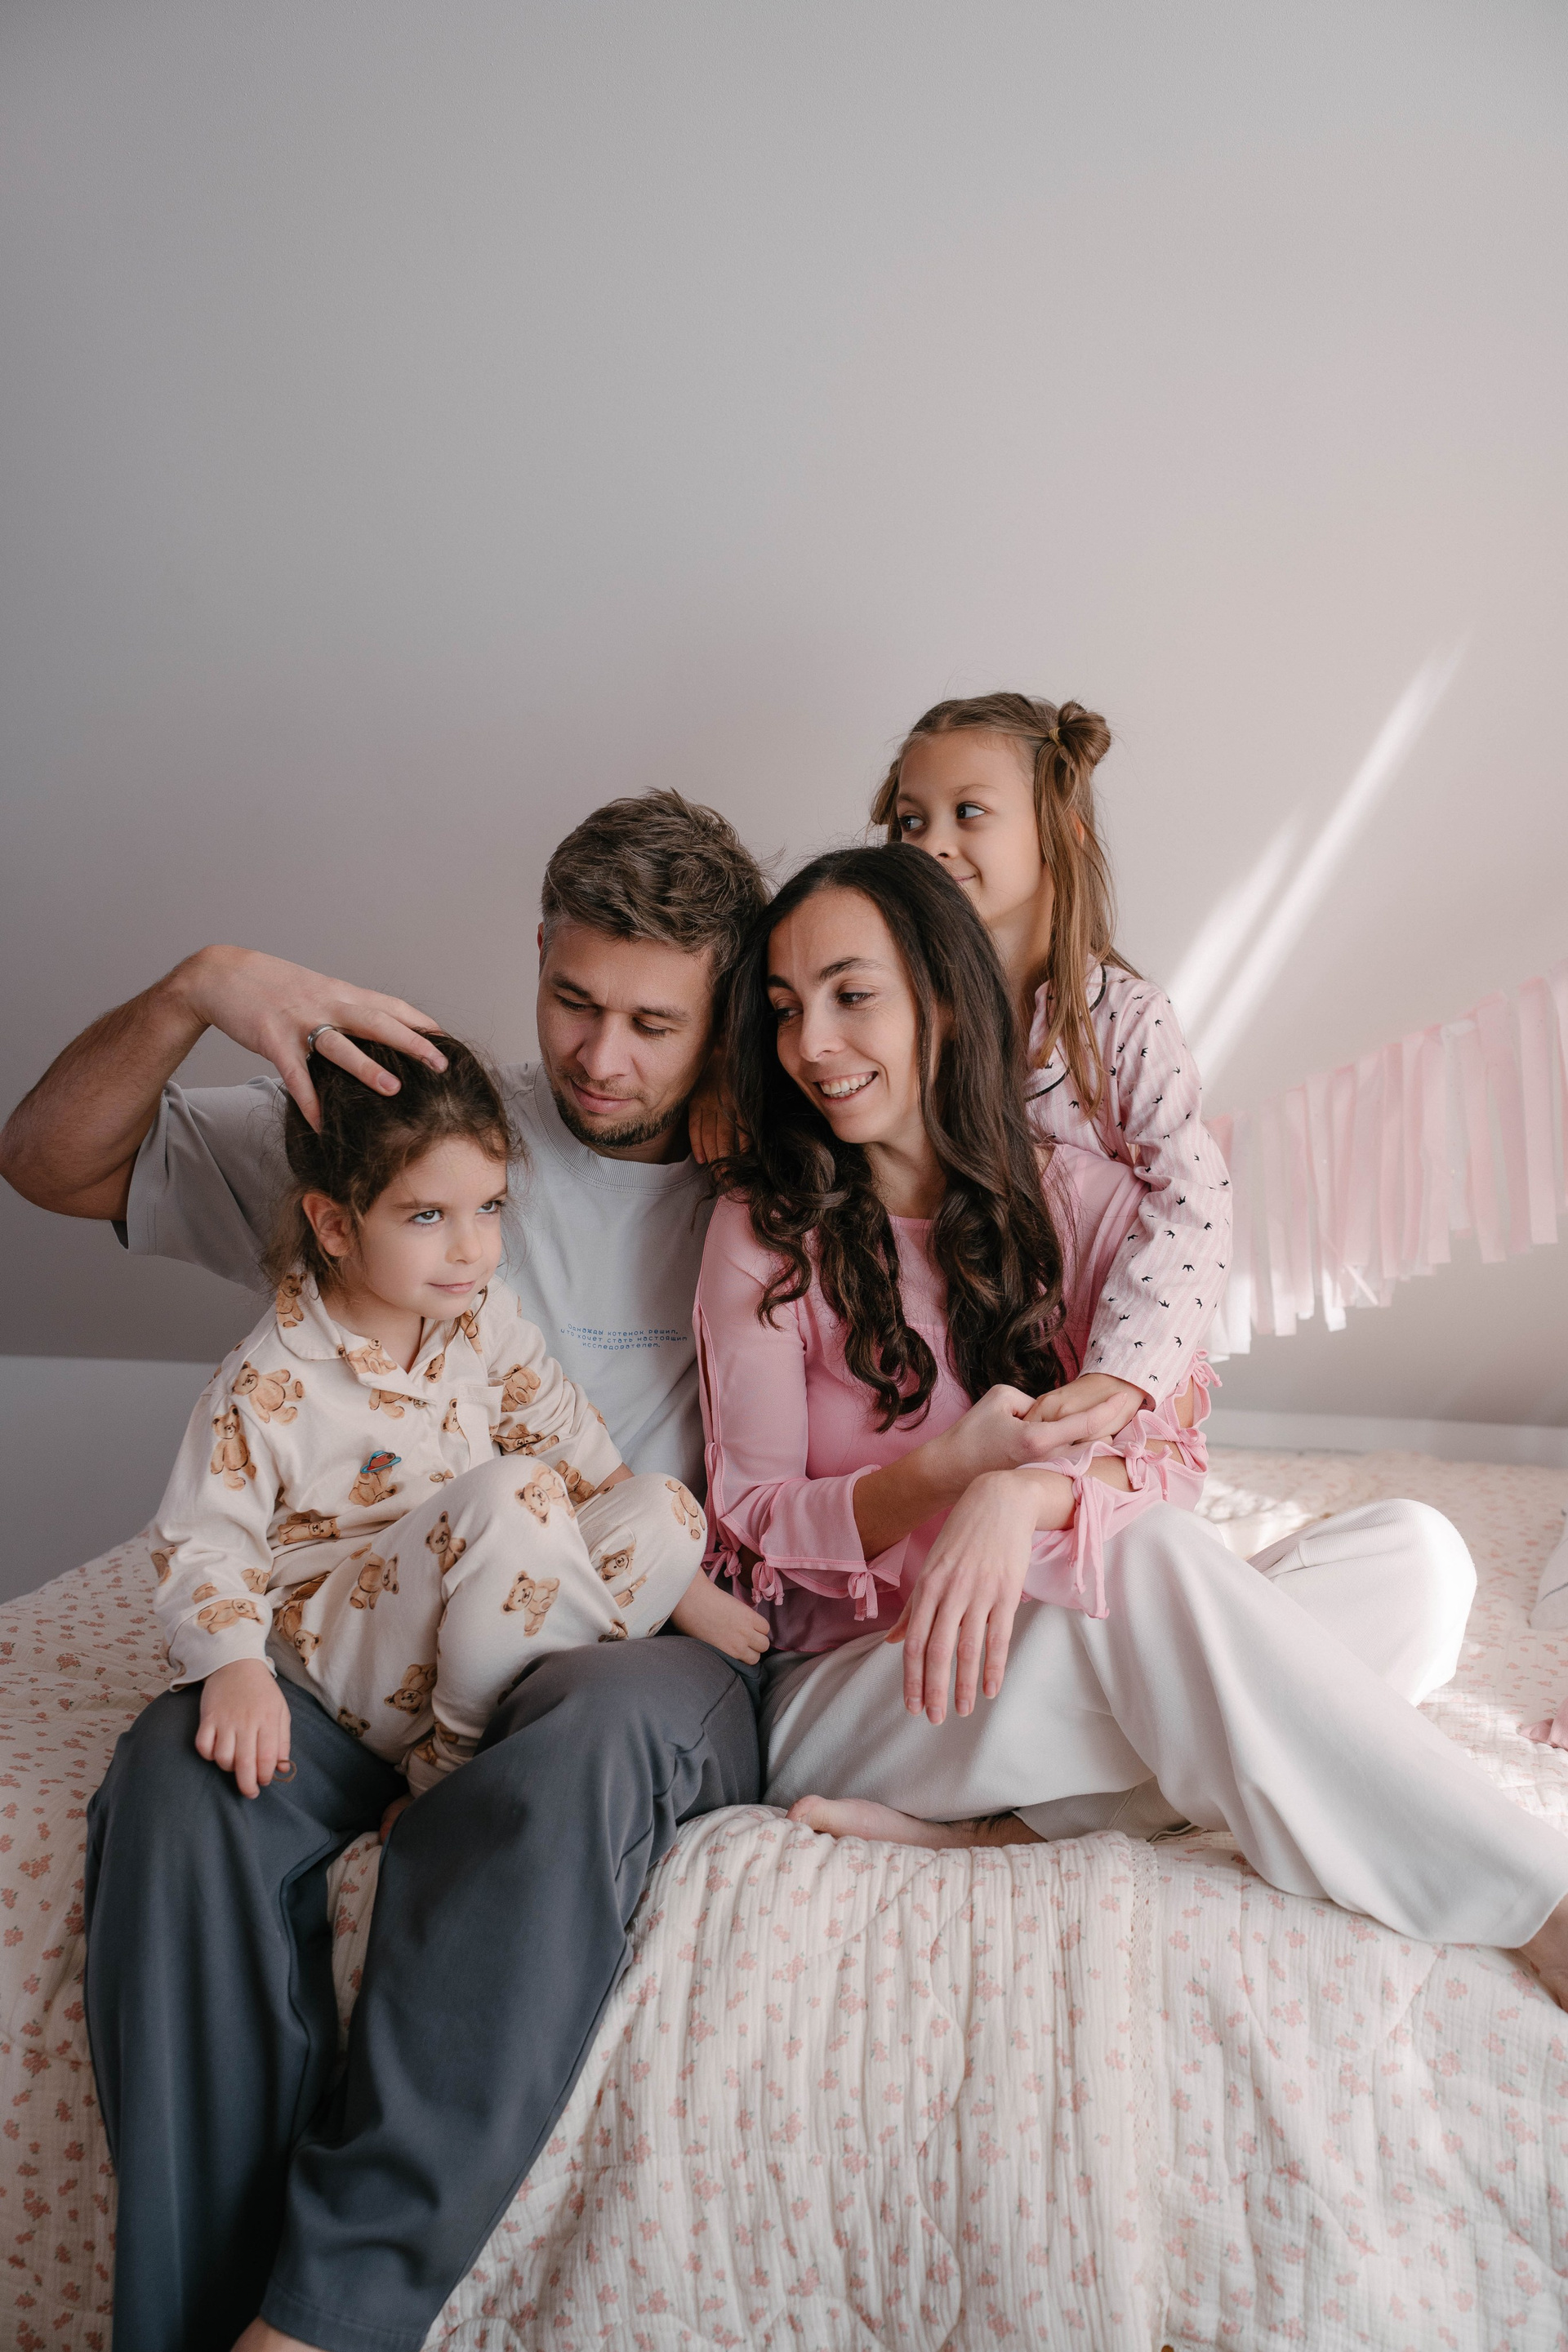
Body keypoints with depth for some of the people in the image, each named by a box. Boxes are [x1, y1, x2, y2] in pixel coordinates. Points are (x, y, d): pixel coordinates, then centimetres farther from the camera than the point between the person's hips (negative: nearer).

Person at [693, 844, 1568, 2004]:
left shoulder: (1084, 1199, 5)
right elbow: (752, 1522, -4)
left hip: (1050, 1644, 4)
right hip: (844, 1681, -3)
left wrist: (1030, 1492, -31)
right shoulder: (766, 1231, -2)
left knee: (1414, 1551, -19)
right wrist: (951, 1467, -23)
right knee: (1153, 1559, -34)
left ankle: (1005, 1822, -28)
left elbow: (1161, 1453, -6)